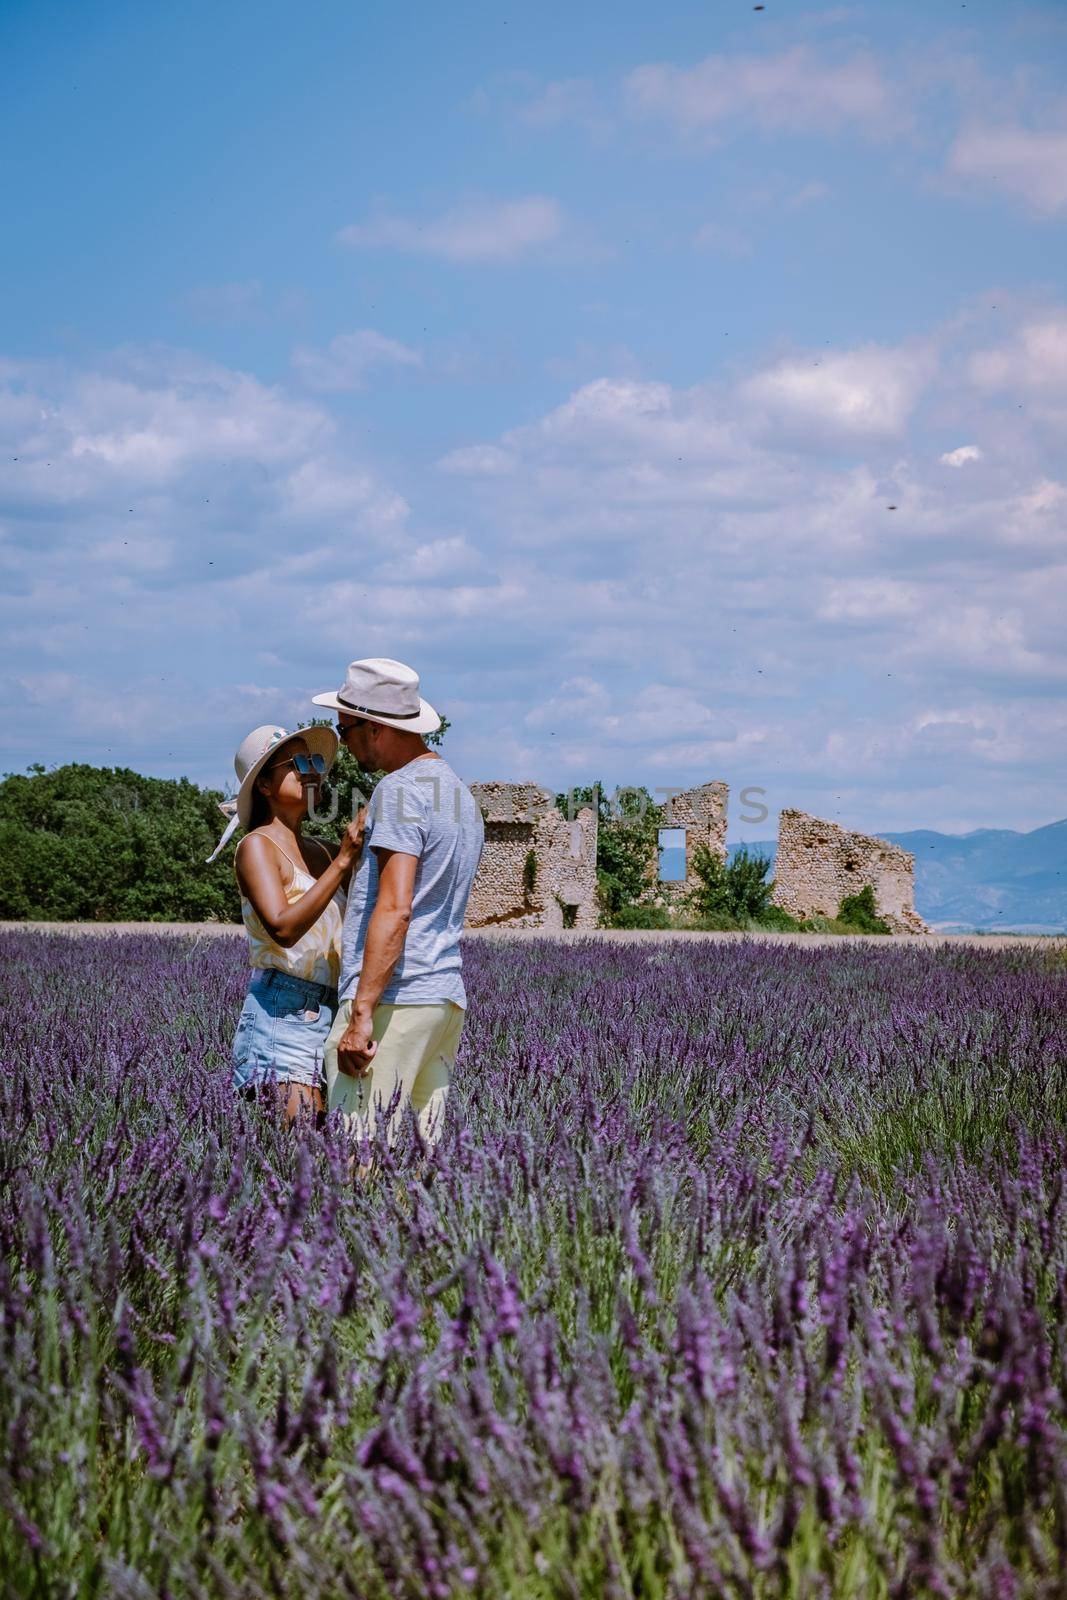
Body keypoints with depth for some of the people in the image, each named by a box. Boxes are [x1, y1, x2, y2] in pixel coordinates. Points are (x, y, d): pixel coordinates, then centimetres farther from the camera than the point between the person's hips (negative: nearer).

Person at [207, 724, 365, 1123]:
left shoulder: (319, 852, 17)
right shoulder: (258, 846, -3)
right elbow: (283, 928, -19)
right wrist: (342, 862, -20)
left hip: (329, 1012, 7)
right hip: (282, 1011, -7)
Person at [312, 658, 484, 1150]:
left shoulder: (400, 789, -9)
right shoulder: (459, 792, 20)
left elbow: (395, 909, -19)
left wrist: (362, 1012, -22)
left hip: (393, 998, -10)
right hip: (447, 997, 10)